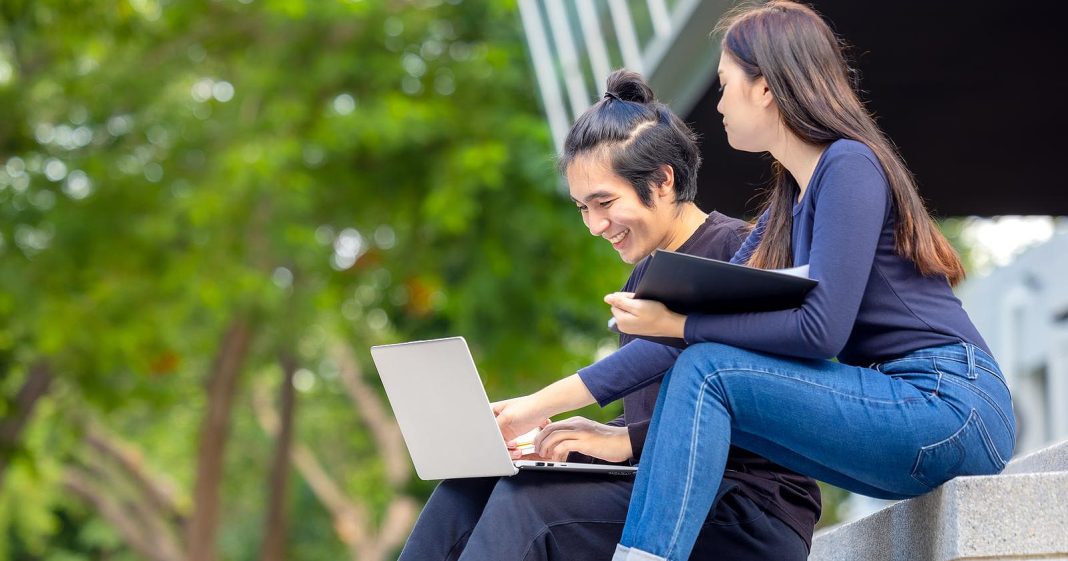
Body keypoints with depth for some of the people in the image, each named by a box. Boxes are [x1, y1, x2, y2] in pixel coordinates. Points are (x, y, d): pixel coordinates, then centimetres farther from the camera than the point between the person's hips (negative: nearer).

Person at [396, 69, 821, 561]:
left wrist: (627, 440, -19)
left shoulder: (737, 251, -7)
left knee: (530, 504, -27)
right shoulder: (643, 277, 19)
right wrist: (552, 441, 3)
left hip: (752, 508, -8)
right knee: (465, 490, -12)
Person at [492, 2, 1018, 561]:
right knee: (691, 379, 1)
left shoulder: (849, 165, -9)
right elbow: (708, 319, 16)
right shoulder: (789, 204, 18)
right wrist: (543, 403, 13)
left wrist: (677, 324, -12)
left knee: (706, 373, -15)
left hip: (954, 408, -9)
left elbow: (821, 328, -19)